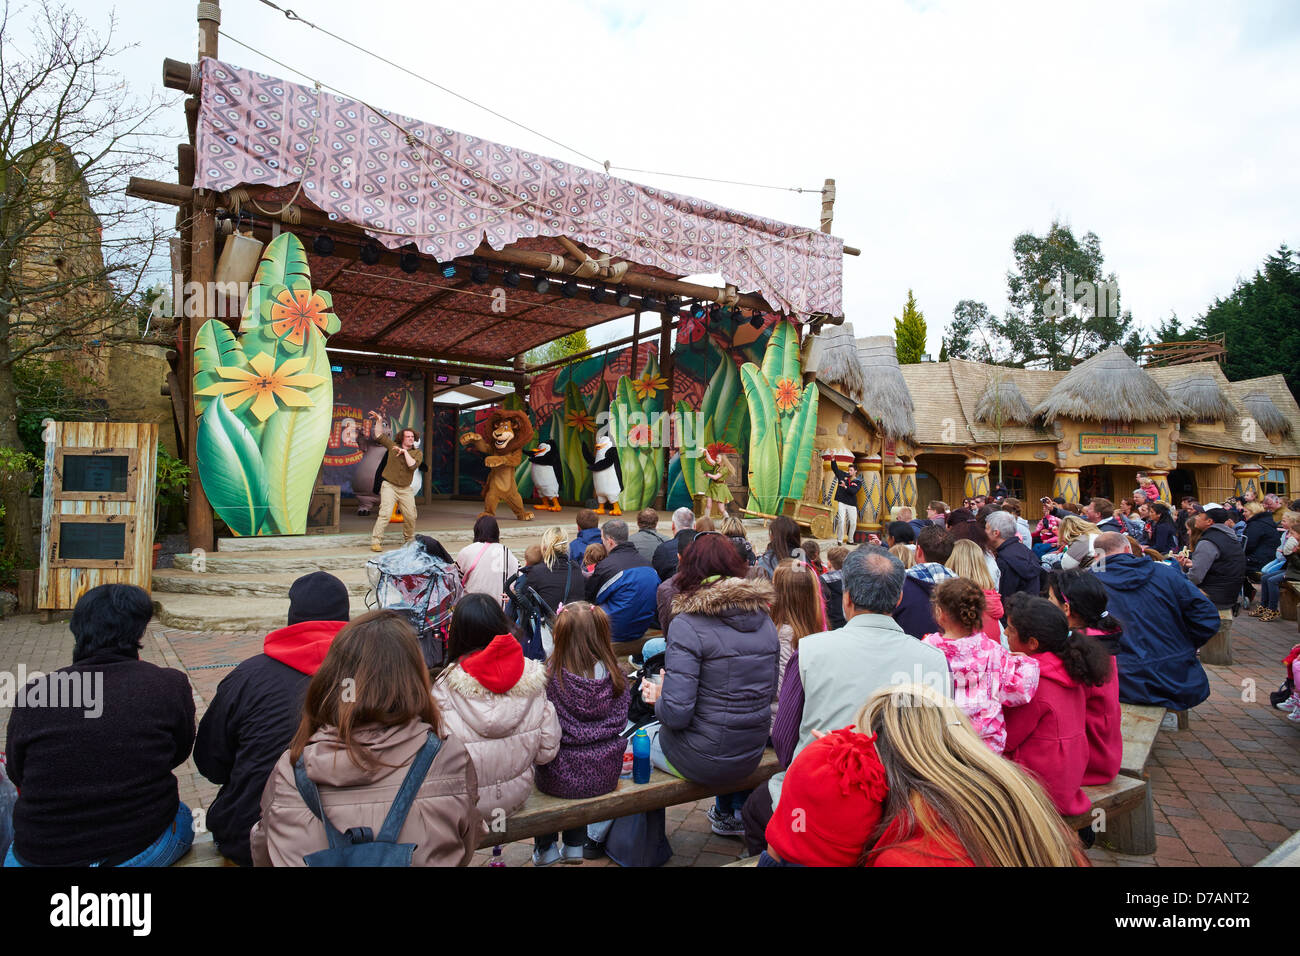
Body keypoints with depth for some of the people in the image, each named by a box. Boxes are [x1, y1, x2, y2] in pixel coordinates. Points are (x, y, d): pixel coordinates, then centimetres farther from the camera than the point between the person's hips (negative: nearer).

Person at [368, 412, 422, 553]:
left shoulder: (417, 453, 3)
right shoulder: (393, 446, 6)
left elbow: (412, 466, -14)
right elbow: (379, 436, 12)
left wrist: (405, 452, -14)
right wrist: (379, 421, 2)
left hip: (405, 489, 2)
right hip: (389, 486, -2)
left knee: (411, 516, -1)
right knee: (385, 513, -16)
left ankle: (408, 540, 22)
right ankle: (375, 542, -14)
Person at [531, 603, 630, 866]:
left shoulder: (550, 677, -20)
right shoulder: (616, 676, -10)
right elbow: (619, 723, 3)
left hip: (562, 779, -3)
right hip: (605, 777, 3)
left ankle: (546, 849, 42)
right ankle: (574, 846, 44)